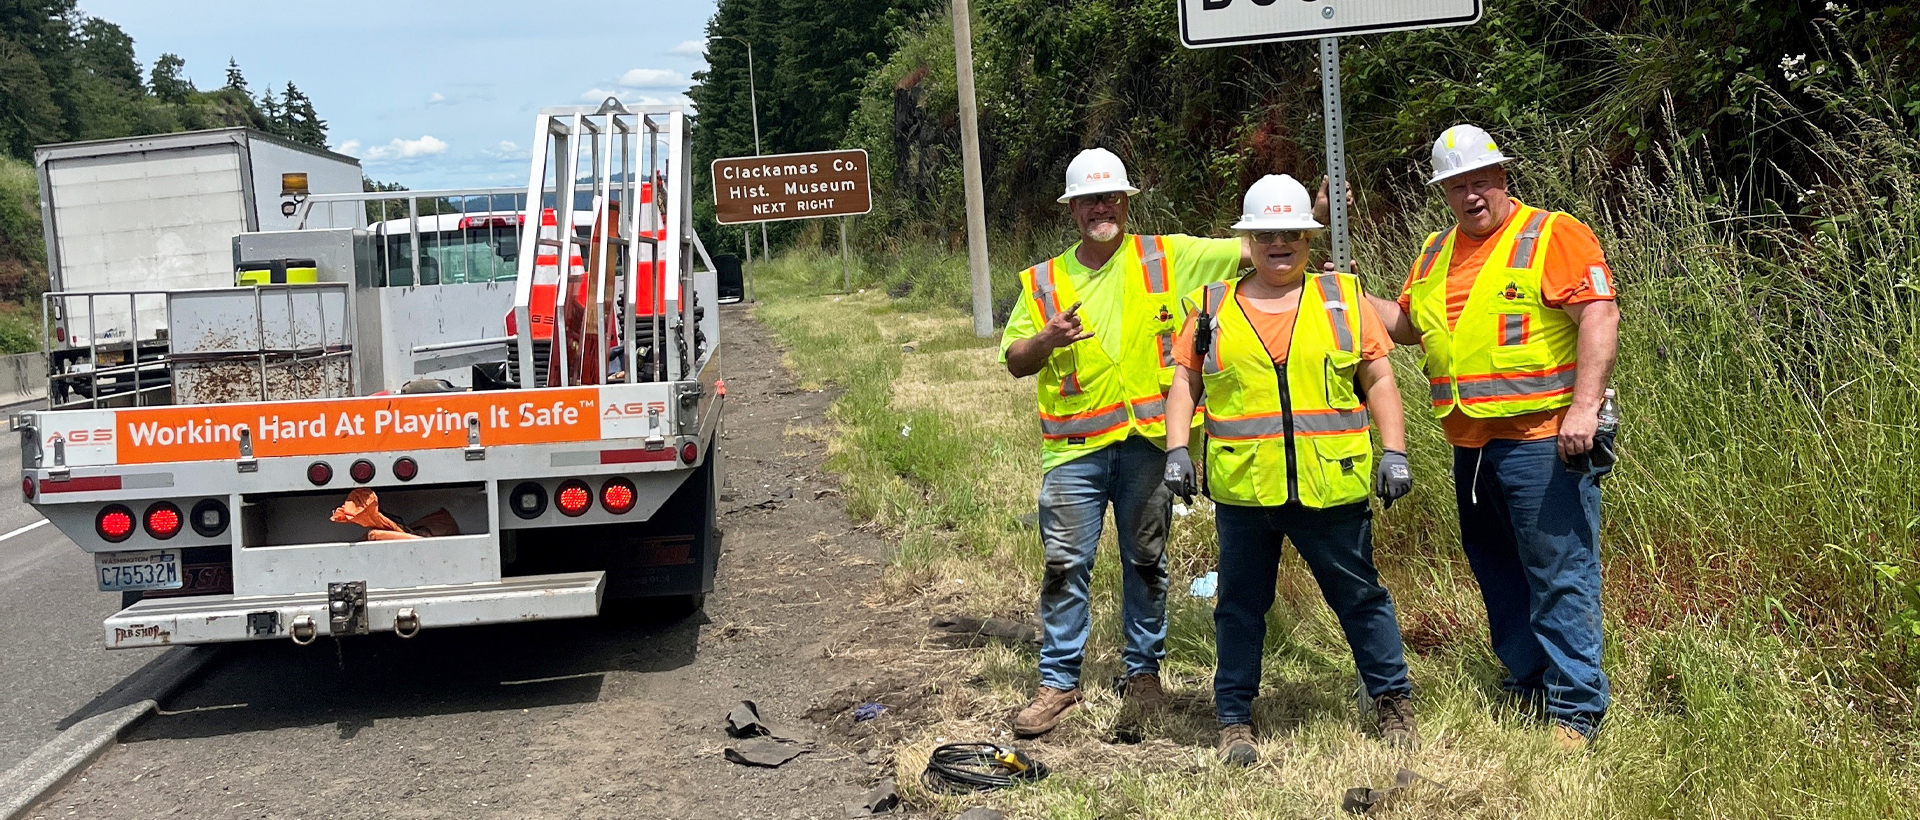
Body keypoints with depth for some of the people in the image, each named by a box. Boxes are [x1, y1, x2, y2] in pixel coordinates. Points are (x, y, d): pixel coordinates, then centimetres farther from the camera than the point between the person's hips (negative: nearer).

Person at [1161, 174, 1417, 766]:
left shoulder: (1343, 298, 8)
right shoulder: (1214, 306, 9)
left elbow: (1378, 381, 8)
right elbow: (1185, 382, 11)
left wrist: (1394, 452, 0)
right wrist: (1177, 449, -1)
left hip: (1331, 487, 0)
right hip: (1242, 488, 1)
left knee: (1360, 597, 11)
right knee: (1240, 605, 9)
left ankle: (1393, 702, 27)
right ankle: (1234, 720, 21)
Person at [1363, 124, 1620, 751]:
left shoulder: (1552, 235, -6)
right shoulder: (1437, 253, 16)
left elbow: (1600, 316, -14)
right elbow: (1409, 325, 26)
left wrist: (1584, 405, -23)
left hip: (1542, 438, -8)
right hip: (1471, 444, 8)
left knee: (1559, 574, -5)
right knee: (1496, 570, 16)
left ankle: (1576, 709, 3)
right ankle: (1527, 684, 30)